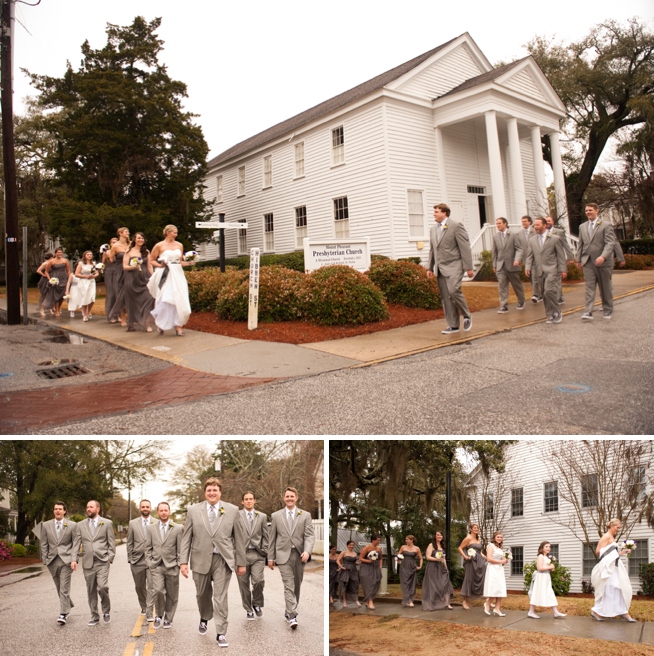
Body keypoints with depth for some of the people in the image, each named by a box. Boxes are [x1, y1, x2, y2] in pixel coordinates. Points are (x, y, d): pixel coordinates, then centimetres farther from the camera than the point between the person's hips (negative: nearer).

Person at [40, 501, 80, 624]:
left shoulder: (72, 525, -1)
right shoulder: (46, 525, 7)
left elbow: (76, 544, -3)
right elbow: (44, 544, 9)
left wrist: (74, 559, -13)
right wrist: (45, 560, 2)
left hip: (66, 560, -4)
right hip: (52, 561, 4)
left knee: (64, 588, -8)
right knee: (59, 588, 13)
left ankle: (63, 614, -4)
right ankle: (69, 604, 34)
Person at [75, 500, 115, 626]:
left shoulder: (107, 523, 4)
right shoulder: (80, 525, 11)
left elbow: (111, 543, 3)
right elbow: (77, 543, 9)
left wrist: (110, 558, -5)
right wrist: (74, 559, -3)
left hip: (102, 562, -3)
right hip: (87, 563, 3)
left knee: (102, 587, -16)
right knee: (91, 591, 8)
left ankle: (106, 610, 9)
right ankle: (94, 617, 21)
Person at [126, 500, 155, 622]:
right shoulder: (133, 523, 6)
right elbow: (130, 543, 8)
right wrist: (130, 559, 4)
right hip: (137, 560, 2)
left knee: (151, 587, -8)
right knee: (139, 586, 15)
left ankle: (149, 612, -2)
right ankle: (143, 606, 36)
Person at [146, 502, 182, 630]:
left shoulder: (177, 528, -1)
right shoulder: (151, 528, 7)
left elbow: (181, 549, 0)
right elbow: (148, 548, 10)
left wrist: (179, 565, -3)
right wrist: (149, 563, 1)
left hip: (172, 566, -1)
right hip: (156, 566, 1)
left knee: (171, 595, 5)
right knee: (158, 591, -15)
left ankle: (168, 619, 24)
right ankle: (159, 615, 9)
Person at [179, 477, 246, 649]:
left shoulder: (232, 510, -1)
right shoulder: (193, 510, 0)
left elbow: (239, 538, 2)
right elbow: (186, 538, 1)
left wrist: (241, 562, 3)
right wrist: (183, 561, -5)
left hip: (223, 559, -2)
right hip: (201, 559, 2)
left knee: (220, 597, -3)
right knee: (203, 595, 18)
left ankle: (221, 633, 10)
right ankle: (204, 619, 46)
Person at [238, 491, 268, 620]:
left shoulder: (262, 516, 9)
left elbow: (265, 536, 11)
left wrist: (264, 551, 2)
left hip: (257, 554, 0)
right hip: (241, 554, 0)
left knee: (258, 581, -14)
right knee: (244, 584, 5)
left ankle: (257, 604, 12)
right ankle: (248, 609, 22)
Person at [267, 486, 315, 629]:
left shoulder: (305, 515, 4)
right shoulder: (276, 516, 5)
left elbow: (309, 535, -3)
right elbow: (272, 538, 8)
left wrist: (307, 551, -19)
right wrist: (270, 557, 6)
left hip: (300, 555, 2)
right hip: (284, 555, -2)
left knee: (296, 585, 12)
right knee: (288, 586, -9)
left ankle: (290, 611, 28)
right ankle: (292, 616, -10)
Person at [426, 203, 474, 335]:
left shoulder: (456, 225, -5)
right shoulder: (433, 229, 15)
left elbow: (465, 247, -8)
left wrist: (468, 267, -12)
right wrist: (430, 267, 15)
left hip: (453, 266, -6)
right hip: (440, 268, 6)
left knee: (453, 291, -21)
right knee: (445, 297, 3)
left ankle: (466, 315, 1)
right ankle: (453, 325, 9)